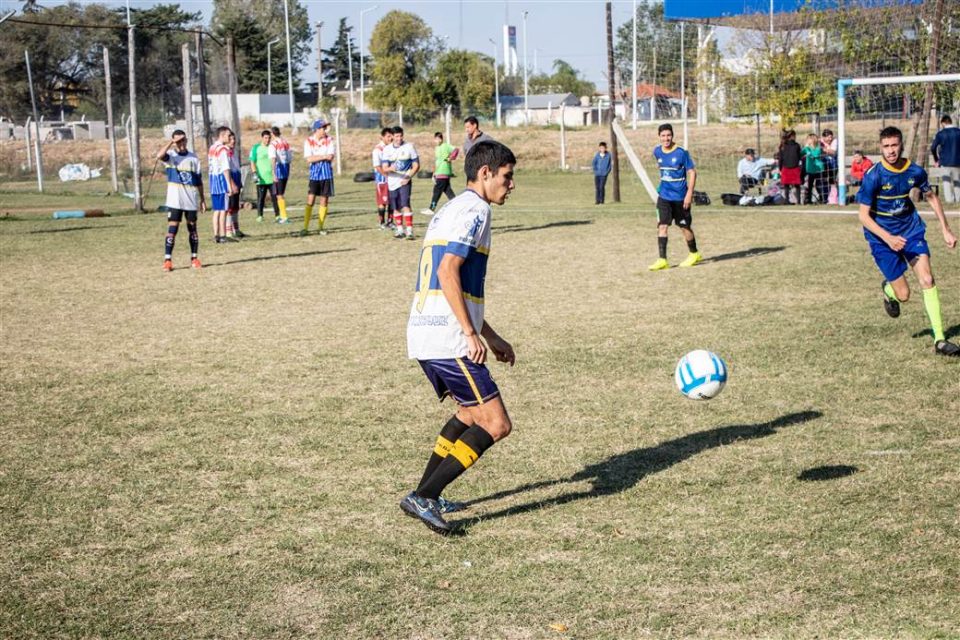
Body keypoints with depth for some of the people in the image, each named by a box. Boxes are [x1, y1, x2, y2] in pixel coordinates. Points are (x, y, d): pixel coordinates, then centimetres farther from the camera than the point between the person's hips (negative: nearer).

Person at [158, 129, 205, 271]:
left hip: (191, 199, 3)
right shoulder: (170, 155, 0)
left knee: (192, 228, 9)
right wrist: (171, 142, -21)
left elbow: (199, 180, 10)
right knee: (172, 228, -8)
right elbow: (159, 156, -25)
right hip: (175, 199, -3)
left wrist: (202, 198, 8)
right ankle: (167, 260, -8)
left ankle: (194, 258, 18)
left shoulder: (193, 157, 8)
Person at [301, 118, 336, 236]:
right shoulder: (309, 141, -1)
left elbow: (331, 157, -11)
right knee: (310, 200, -6)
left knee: (324, 201, 3)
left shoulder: (330, 140, 1)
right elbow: (308, 159, -12)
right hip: (314, 174, -1)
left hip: (327, 174, 1)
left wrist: (316, 158, -14)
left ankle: (320, 226, 13)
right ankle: (305, 227, -3)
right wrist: (324, 157, -14)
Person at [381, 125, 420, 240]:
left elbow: (416, 165, 1)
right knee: (396, 207, 9)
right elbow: (385, 168, -1)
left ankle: (409, 230, -18)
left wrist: (408, 177, -13)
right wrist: (390, 168, -25)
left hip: (404, 182, -3)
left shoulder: (409, 147, -2)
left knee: (405, 205, -16)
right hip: (392, 182, 3)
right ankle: (399, 229, 22)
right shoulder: (387, 149, 3)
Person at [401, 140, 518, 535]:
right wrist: (472, 334, -19)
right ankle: (424, 498, -9)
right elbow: (448, 272, -20)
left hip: (423, 335, 10)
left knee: (471, 413, 26)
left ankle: (426, 495, 25)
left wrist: (491, 337, 29)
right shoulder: (474, 209, -7)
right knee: (496, 424, -7)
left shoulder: (450, 210, 23)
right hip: (448, 341, -10)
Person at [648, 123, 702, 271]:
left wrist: (689, 194, -18)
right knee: (662, 226, -8)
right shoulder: (657, 152, 1)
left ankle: (694, 254, 31)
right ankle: (662, 260, -8)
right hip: (664, 196, 4)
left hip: (680, 197, -4)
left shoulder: (681, 153, -14)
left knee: (685, 227, 9)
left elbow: (692, 172, -12)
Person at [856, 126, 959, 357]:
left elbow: (931, 197, 11)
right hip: (882, 236, -3)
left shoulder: (915, 171, -8)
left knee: (927, 279, -13)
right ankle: (888, 289, 38)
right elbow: (864, 216, -17)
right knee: (904, 294, -2)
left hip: (911, 229, 3)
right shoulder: (873, 177, -20)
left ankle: (940, 340, -10)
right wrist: (888, 238, -29)